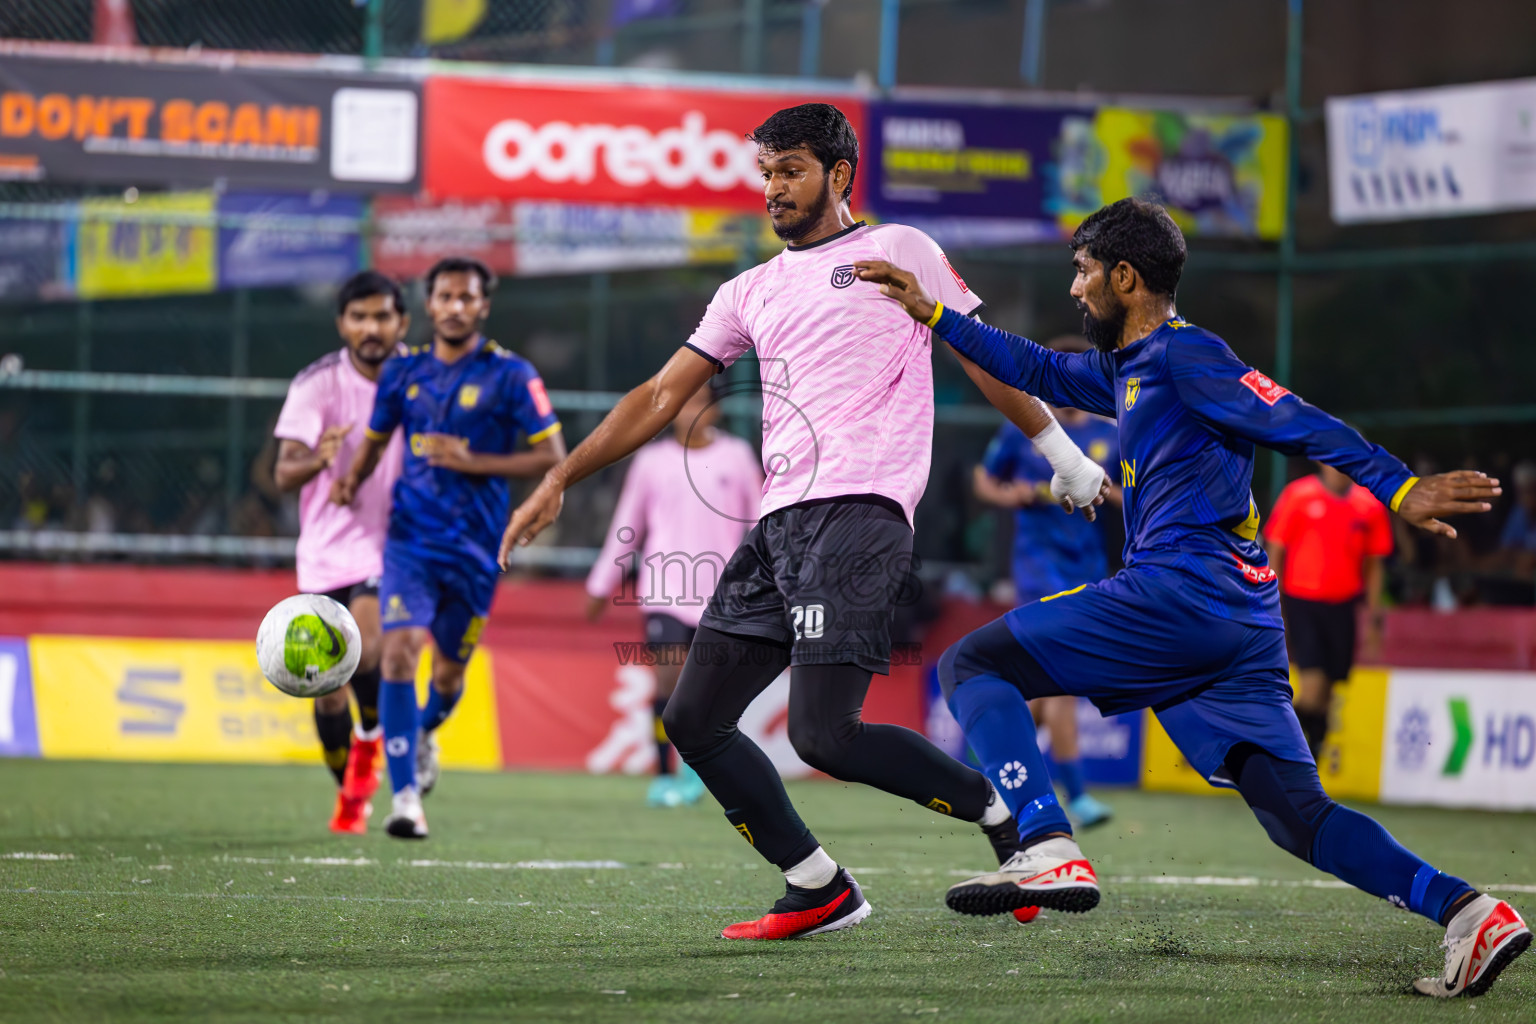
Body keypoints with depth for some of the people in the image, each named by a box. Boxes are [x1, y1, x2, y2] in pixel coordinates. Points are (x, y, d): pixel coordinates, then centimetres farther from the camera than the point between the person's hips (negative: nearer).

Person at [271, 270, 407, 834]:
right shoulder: (317, 383, -11)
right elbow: (284, 473, -21)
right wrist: (317, 460, -42)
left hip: (391, 548, -1)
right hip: (326, 554, 1)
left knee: (364, 651, -26)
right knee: (329, 689, 4)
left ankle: (371, 736, 3)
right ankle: (350, 795, 27)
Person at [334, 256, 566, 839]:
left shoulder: (511, 376, -4)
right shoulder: (404, 372, 6)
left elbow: (552, 456, -6)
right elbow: (375, 439, 21)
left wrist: (473, 461, -15)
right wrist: (351, 480, 0)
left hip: (475, 546, -1)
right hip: (410, 536, 1)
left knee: (450, 669, 12)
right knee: (401, 649, -20)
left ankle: (425, 735, 49)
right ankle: (405, 797, -21)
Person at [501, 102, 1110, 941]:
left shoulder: (897, 250, 8)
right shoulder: (749, 293, 22)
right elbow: (660, 398, 22)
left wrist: (1067, 459, 11)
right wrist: (559, 482, 15)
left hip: (858, 510, -7)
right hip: (778, 525, 7)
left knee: (823, 733, -19)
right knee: (693, 720, 0)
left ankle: (1004, 811, -1)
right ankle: (818, 891, 7)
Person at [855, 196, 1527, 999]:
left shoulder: (1183, 354, -3)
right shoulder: (1127, 369, 24)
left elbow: (1298, 424, -13)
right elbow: (1039, 373, 39)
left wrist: (1397, 488, -23)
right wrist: (932, 315, 38)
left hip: (1179, 594, -9)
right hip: (1245, 624, 9)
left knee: (972, 665, -1)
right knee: (1297, 814, 1)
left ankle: (1047, 849, -20)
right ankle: (1465, 910, -16)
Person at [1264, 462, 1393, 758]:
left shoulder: (1370, 505, 4)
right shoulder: (1297, 495, -4)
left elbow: (1373, 564, 13)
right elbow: (1275, 552, 1)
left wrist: (1372, 617, 11)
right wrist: (1273, 609, -3)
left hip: (1343, 606, 3)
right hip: (1302, 601, -3)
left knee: (1328, 686, 6)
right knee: (1313, 681, -18)